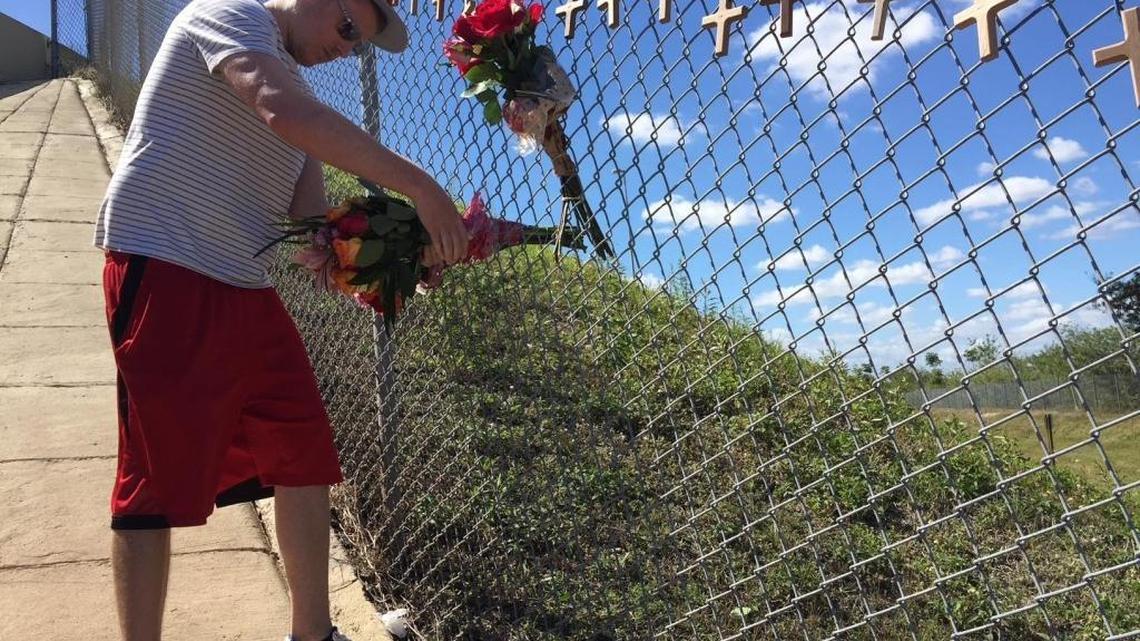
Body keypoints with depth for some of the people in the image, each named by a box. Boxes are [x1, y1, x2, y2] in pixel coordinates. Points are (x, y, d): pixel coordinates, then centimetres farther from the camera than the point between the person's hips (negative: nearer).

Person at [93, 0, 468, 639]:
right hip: (165, 276, -9)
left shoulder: (295, 85, 20)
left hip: (247, 290, 9)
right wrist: (420, 185, -25)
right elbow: (289, 116, -26)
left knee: (304, 457, 10)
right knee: (158, 480, -4)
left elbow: (314, 221, 10)